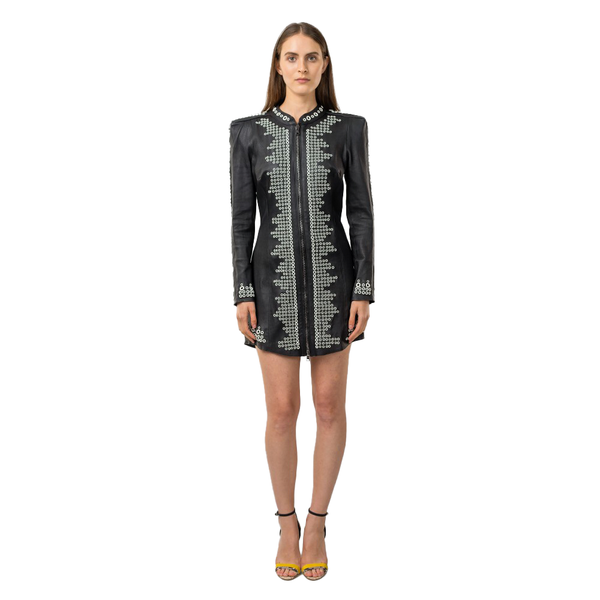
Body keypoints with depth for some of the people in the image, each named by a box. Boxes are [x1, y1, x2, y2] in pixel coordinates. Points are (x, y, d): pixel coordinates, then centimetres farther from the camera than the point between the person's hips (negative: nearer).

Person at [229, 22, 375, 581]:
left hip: (332, 279, 0)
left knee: (330, 406, 4)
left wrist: (364, 290, -6)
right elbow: (242, 216, 1)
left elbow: (361, 212, 1)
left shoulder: (350, 128, 2)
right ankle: (287, 523, 24)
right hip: (276, 282, 0)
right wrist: (242, 293, -5)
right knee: (281, 410, 3)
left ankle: (316, 522, 24)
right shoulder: (248, 131, 2)